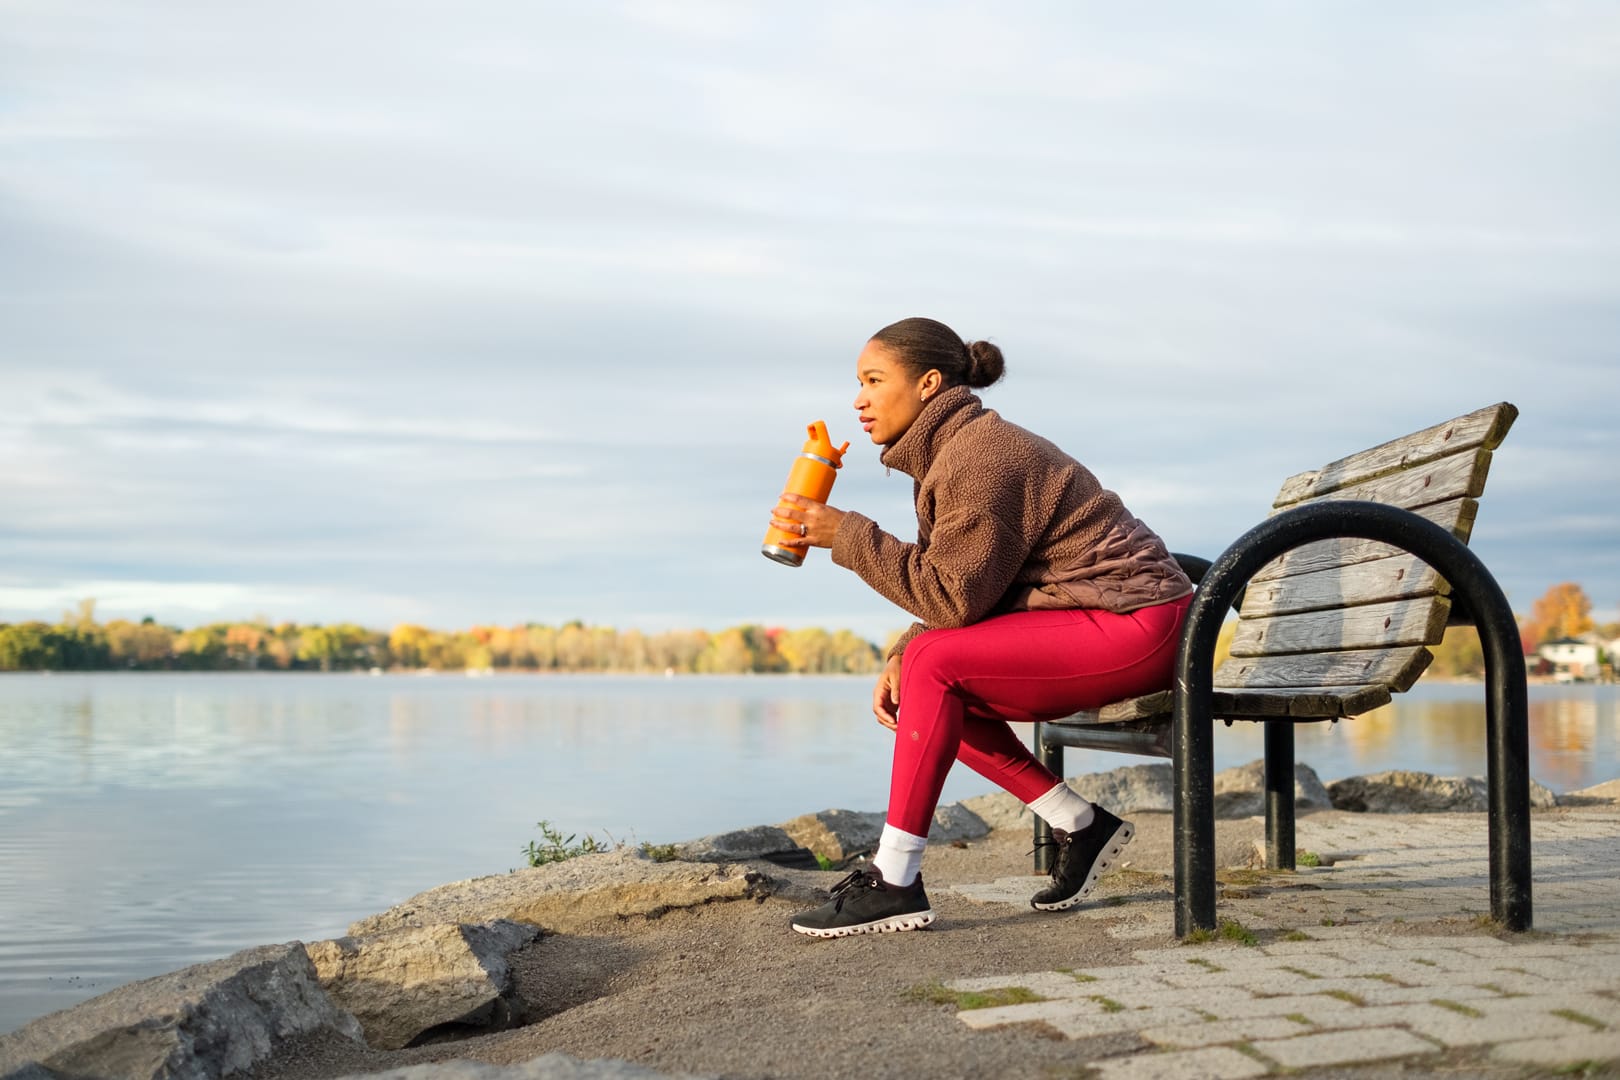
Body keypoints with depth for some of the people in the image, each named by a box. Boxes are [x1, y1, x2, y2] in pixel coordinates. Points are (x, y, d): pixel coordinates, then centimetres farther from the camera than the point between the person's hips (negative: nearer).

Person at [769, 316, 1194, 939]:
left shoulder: (979, 456, -18)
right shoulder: (947, 450, 13)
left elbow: (953, 597, -21)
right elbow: (960, 593, 12)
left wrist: (845, 534, -18)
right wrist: (901, 658, -4)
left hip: (1134, 626, -10)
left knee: (937, 663, -21)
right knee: (928, 685, 3)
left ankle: (894, 884, -17)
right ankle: (1081, 827, 8)